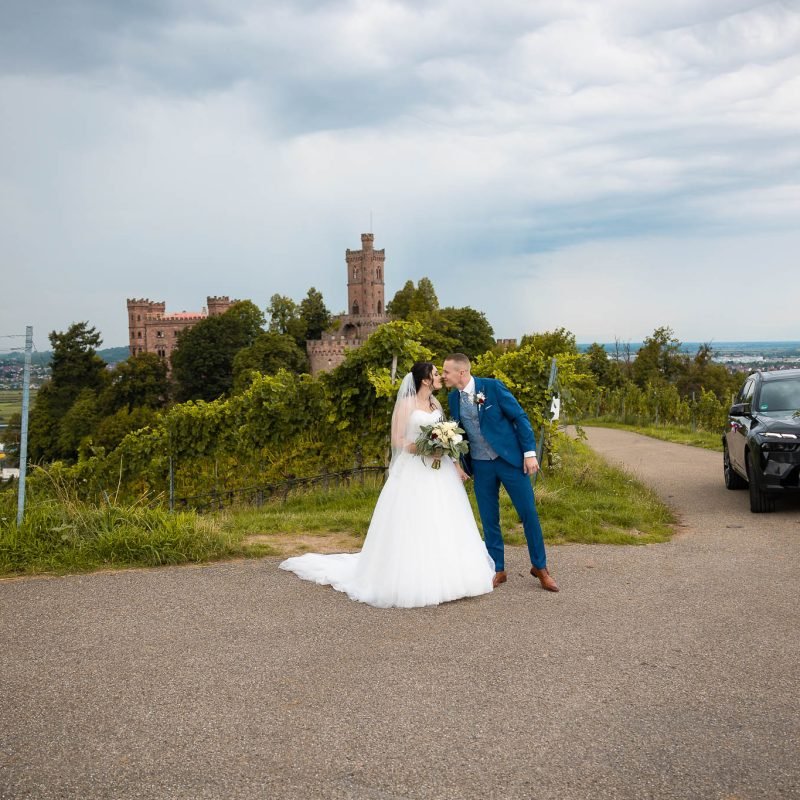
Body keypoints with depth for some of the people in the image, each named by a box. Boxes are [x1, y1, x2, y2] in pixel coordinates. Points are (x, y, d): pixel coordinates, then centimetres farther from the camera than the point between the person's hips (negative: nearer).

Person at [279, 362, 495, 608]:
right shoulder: (406, 404, -6)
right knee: (412, 528, -5)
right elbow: (398, 441, -8)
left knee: (442, 527, 7)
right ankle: (413, 582, 4)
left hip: (440, 473, 7)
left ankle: (442, 579, 17)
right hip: (414, 474, -7)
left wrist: (457, 465, 6)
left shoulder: (435, 403, 13)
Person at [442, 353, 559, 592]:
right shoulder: (453, 397, 2)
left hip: (510, 459, -4)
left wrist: (530, 452, -13)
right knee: (489, 519, 7)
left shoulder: (492, 386, -12)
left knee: (528, 513, 1)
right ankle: (498, 570, 20)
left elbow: (520, 417, -9)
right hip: (480, 466, 4)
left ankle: (540, 567, 16)